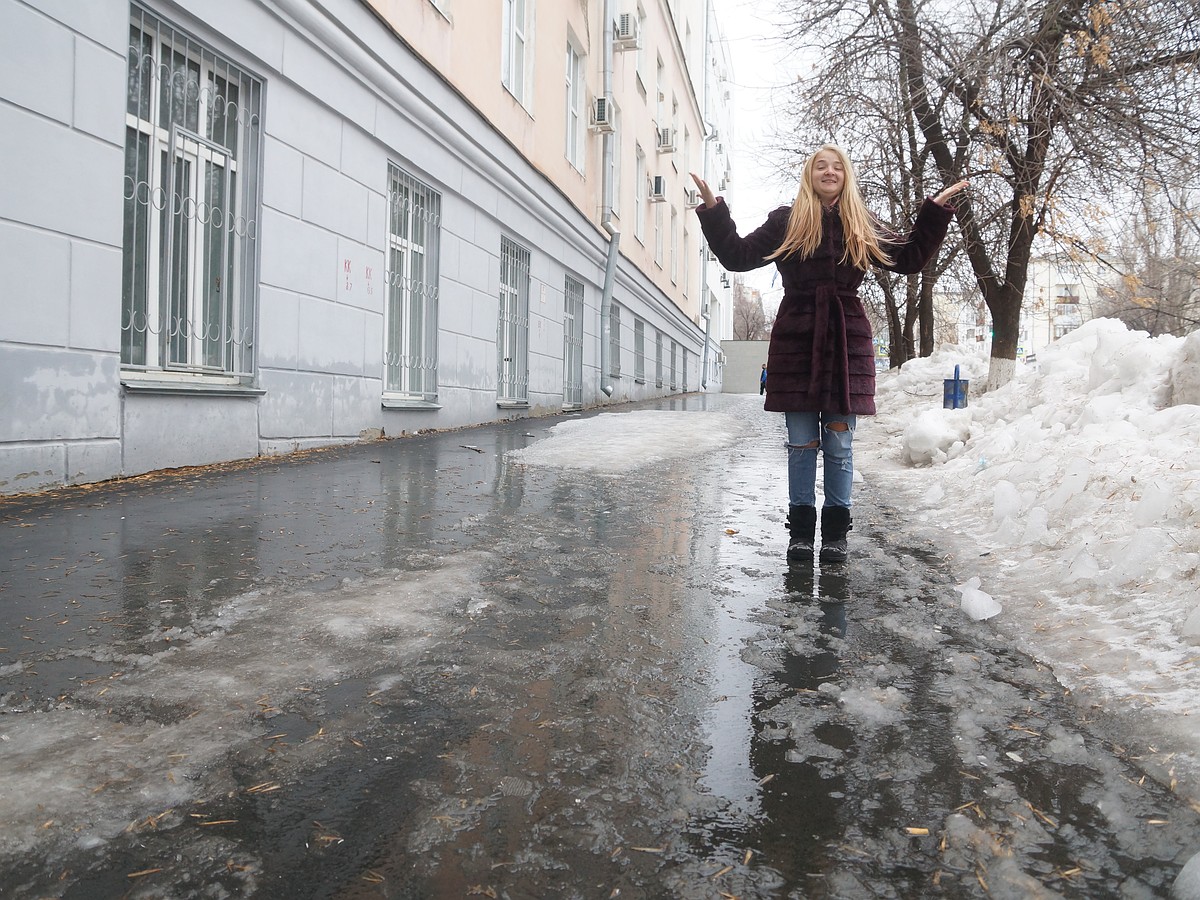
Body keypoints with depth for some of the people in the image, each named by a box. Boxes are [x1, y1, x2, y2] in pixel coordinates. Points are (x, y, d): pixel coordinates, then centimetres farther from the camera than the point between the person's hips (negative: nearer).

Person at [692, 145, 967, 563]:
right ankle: (800, 531, 11)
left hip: (847, 341, 1)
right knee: (802, 443, 2)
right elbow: (738, 256, 5)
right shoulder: (785, 222, 7)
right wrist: (713, 209, -2)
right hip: (796, 340, -1)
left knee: (839, 444, 2)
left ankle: (835, 533, 11)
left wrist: (936, 211, 14)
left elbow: (909, 258, 18)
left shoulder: (863, 227, 12)